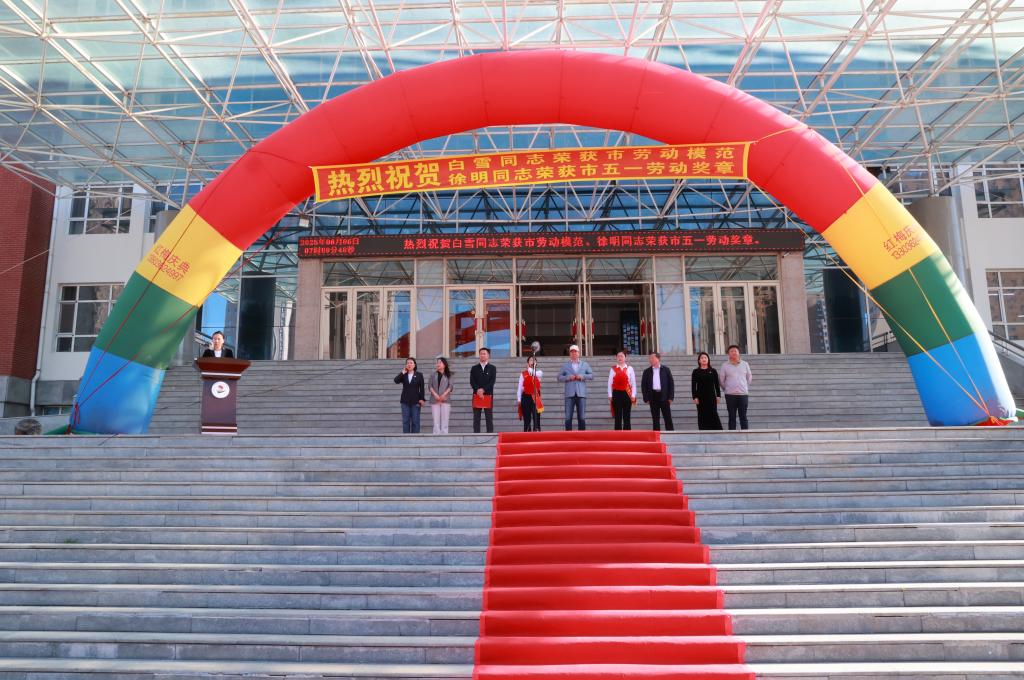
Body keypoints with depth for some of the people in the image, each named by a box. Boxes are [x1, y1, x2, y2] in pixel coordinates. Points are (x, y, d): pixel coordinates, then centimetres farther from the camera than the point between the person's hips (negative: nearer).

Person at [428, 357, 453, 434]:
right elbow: (430, 386, 4)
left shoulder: (448, 375, 9)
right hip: (435, 400, 1)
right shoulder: (433, 375, 13)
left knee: (444, 420, -3)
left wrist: (444, 395, -15)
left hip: (445, 399, -1)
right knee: (436, 420, -2)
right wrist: (435, 395, -11)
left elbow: (450, 386, 0)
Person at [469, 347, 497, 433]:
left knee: (489, 418, 0)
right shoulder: (474, 368, 11)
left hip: (488, 395, -1)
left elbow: (492, 382, -4)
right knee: (476, 418, 1)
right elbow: (472, 382, 2)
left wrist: (483, 390, -15)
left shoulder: (492, 368, 7)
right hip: (476, 395, 1)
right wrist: (477, 390, -15)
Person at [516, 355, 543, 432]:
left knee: (536, 417, -3)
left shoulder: (539, 372, 7)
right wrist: (518, 399, -3)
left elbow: (536, 374, -21)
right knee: (526, 418, 2)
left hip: (535, 398, 0)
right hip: (526, 397, 0)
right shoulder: (523, 374, 6)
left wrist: (530, 369, -14)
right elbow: (520, 387, 3)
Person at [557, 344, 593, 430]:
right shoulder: (565, 365, 13)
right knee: (568, 417, -3)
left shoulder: (585, 364, 15)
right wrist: (568, 377, -10)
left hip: (581, 394, 1)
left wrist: (582, 376, -6)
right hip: (569, 394, -1)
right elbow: (559, 377, 8)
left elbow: (591, 375, 11)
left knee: (582, 417, 1)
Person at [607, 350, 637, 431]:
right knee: (618, 416, 3)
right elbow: (610, 383, 2)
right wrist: (610, 395, -3)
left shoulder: (629, 368, 3)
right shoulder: (613, 369, 4)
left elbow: (633, 383, 2)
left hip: (627, 394, 0)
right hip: (616, 393, 0)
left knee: (626, 416, 4)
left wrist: (633, 395, -3)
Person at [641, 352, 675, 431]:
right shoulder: (647, 371, 7)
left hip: (664, 397, -1)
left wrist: (671, 397, -4)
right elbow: (643, 385, 6)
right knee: (655, 419, 4)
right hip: (653, 396, 1)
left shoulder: (665, 369, 5)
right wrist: (646, 398, -2)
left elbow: (671, 383, 4)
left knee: (668, 418, 0)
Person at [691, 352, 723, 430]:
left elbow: (717, 384, 8)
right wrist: (694, 397, -6)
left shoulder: (713, 371, 8)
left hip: (711, 397, 0)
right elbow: (693, 385, 2)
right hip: (701, 397, 0)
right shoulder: (696, 372, 6)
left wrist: (718, 395, 0)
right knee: (702, 417, 0)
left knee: (714, 415, -7)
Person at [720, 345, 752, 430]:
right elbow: (721, 380, 7)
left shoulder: (745, 364, 8)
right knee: (732, 417, 0)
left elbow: (749, 378, 16)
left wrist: (745, 387, 14)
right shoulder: (725, 365, 3)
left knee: (743, 417, 1)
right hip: (730, 395, -1)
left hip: (743, 394, 1)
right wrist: (726, 389, 9)